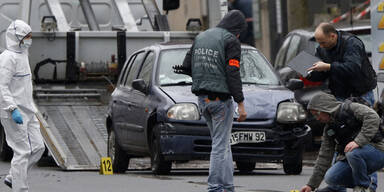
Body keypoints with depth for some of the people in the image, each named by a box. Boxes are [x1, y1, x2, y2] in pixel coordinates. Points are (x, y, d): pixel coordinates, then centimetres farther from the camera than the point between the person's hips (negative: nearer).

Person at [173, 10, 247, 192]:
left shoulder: (201, 37, 13)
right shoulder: (230, 41, -8)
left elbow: (186, 67, 13)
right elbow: (233, 74, -15)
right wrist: (240, 104, -15)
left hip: (203, 99, 7)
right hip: (220, 99, -7)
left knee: (223, 143, 15)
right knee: (220, 145, -4)